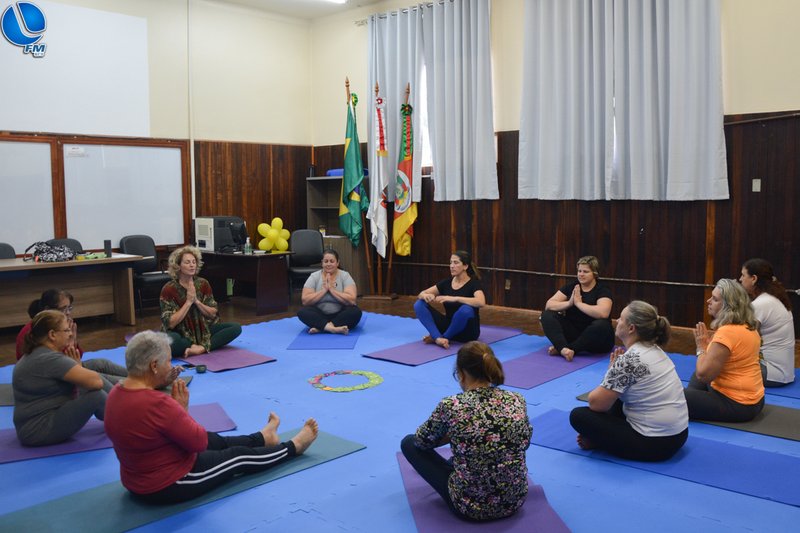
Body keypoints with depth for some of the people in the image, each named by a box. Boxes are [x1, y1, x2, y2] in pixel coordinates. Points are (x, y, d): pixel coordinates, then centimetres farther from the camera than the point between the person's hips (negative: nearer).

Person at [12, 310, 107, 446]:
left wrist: (77, 368, -5)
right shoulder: (50, 359, -21)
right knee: (95, 395, -22)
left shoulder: (36, 355, 10)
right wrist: (78, 368, -5)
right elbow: (95, 382, -25)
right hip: (40, 431, -11)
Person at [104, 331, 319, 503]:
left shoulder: (117, 394, -5)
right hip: (170, 486, -9)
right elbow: (199, 442, -22)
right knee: (241, 456, 12)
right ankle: (293, 447, 35)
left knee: (217, 441, 27)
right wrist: (182, 408, -11)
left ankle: (263, 438, 52)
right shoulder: (158, 403, -34)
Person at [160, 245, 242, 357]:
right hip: (180, 334, -4)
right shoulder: (169, 289, -12)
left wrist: (196, 301, -16)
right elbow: (170, 323, -17)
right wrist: (188, 302, -21)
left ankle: (201, 348, -26)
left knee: (236, 328, -15)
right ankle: (205, 346, -16)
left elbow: (214, 314, -1)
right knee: (170, 340, -40)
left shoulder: (203, 284, -2)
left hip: (202, 330, 4)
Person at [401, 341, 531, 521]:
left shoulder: (451, 406, -18)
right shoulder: (517, 400, -7)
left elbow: (422, 440, 2)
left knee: (409, 442, 16)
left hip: (470, 506, -4)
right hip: (515, 500, 4)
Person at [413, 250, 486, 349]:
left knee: (465, 310, -39)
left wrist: (454, 298, -40)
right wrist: (425, 296, -22)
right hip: (449, 325, 5)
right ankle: (438, 338, -28)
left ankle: (439, 337, -17)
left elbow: (481, 302, -34)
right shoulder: (447, 282, 3)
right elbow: (420, 295, 3)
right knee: (419, 305, -11)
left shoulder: (474, 283, -13)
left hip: (467, 332, -5)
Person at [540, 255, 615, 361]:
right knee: (547, 315, -15)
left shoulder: (602, 290, -9)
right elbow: (549, 305, -3)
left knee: (601, 325, -37)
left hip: (595, 340, -4)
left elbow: (603, 313, -30)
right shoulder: (571, 286, 5)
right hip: (573, 333, 4)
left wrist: (578, 303, -19)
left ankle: (560, 349, -32)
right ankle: (563, 348, -39)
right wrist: (569, 303, -20)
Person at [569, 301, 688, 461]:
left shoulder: (628, 360, -21)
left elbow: (596, 403, -14)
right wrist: (614, 370, 2)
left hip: (653, 443, -9)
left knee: (578, 416, -3)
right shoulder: (655, 350, 6)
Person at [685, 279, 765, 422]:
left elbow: (703, 374, -24)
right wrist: (708, 342, 5)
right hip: (752, 399, 10)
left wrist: (701, 347, -10)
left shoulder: (727, 332, -25)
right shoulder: (748, 327, 6)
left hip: (736, 405, -10)